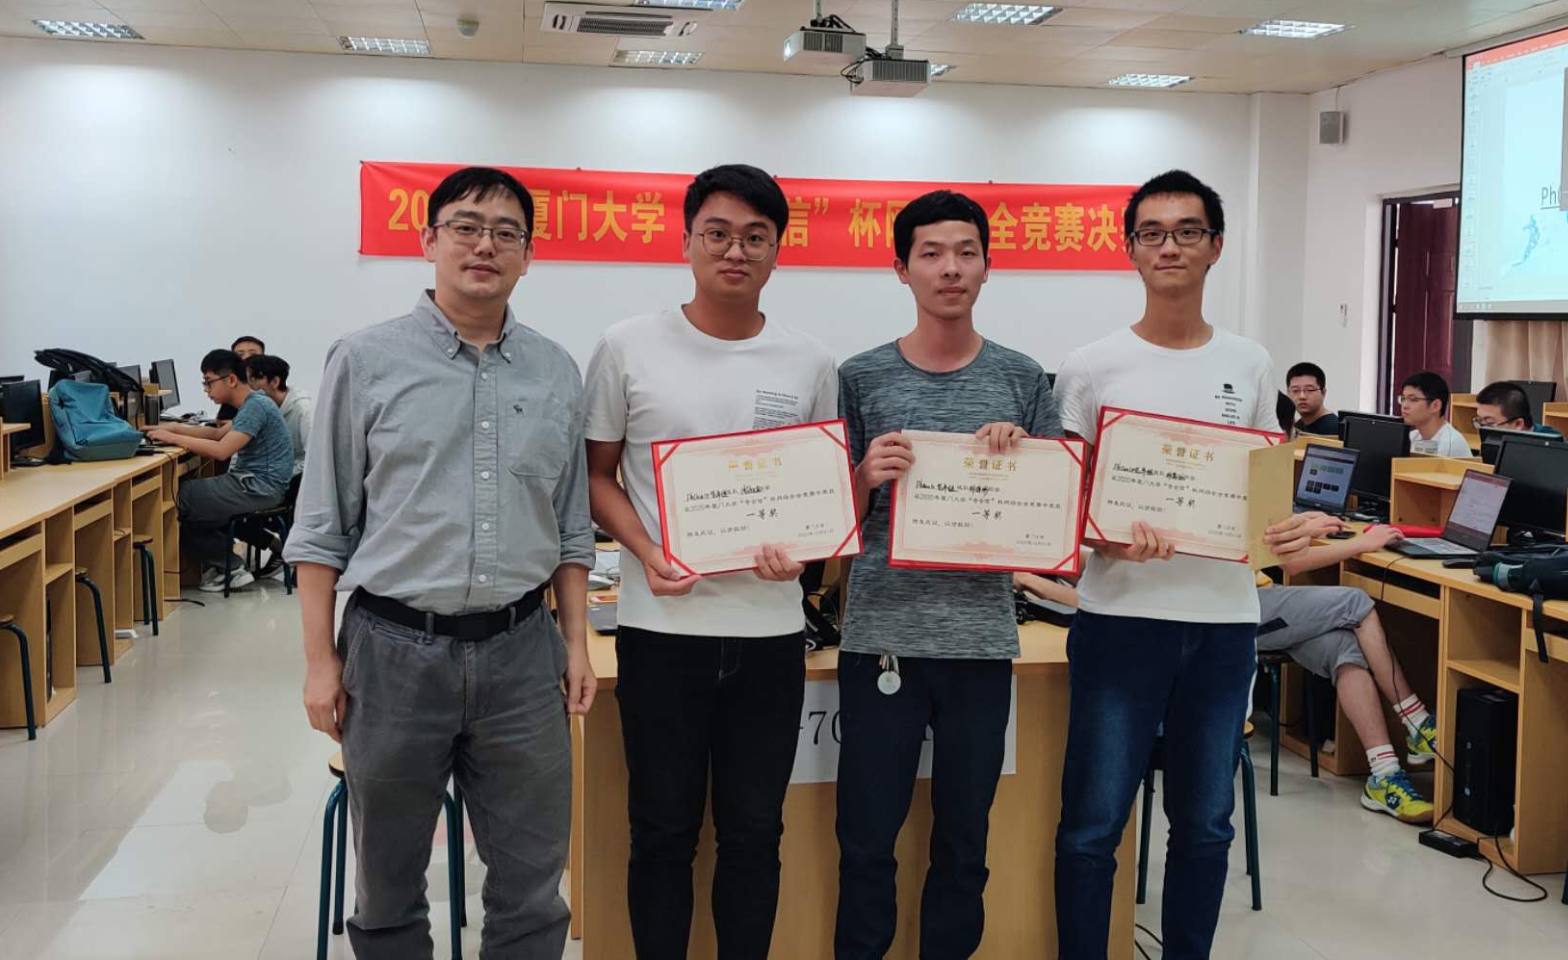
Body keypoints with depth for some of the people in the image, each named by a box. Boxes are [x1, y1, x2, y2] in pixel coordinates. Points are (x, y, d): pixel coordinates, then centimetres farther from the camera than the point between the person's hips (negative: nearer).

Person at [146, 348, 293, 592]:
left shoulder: (255, 407, -18)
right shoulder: (252, 403, 14)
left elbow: (221, 450, -25)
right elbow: (220, 433, 20)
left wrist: (173, 438, -17)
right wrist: (174, 429, 11)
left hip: (259, 488, -10)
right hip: (254, 482, 10)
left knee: (178, 501, -9)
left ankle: (229, 567, 1)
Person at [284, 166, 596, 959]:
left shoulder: (557, 372, 6)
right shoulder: (366, 360, -2)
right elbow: (322, 526, 0)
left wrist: (575, 643, 7)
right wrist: (321, 659, -3)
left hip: (521, 651, 2)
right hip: (394, 649, -2)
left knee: (531, 884, 10)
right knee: (388, 882, 14)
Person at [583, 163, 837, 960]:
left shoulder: (808, 362, 4)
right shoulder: (628, 348, -1)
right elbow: (596, 475, 4)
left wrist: (801, 549, -10)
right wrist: (646, 553, -13)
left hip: (770, 631, 2)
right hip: (661, 627, -1)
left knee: (754, 830, 12)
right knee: (664, 829, 10)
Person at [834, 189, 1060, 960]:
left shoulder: (1022, 379, 4)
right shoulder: (862, 377, 1)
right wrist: (867, 476, -17)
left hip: (982, 639, 1)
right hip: (881, 635, -1)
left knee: (964, 840, 13)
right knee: (866, 838, 7)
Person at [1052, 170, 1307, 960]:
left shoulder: (1250, 366, 8)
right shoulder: (1091, 368, -2)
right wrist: (1110, 540, -20)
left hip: (1225, 620, 3)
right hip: (1121, 616, -3)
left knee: (1205, 823, 14)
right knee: (1092, 826, 1)